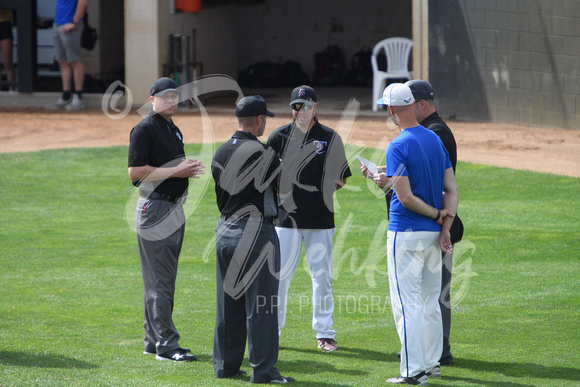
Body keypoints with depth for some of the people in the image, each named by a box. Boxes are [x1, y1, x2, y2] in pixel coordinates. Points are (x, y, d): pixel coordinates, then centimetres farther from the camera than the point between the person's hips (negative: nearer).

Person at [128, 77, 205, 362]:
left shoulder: (173, 129, 17)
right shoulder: (145, 129, -11)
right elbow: (136, 171, -18)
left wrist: (189, 168, 5)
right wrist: (175, 170, -20)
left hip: (175, 207, 10)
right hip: (155, 207, -10)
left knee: (164, 279, 13)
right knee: (159, 280, -9)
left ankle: (154, 342, 18)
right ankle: (165, 344, -10)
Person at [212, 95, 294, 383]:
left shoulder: (220, 154, 6)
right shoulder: (262, 154, -16)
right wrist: (282, 168, 12)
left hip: (225, 230, 7)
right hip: (257, 231, -7)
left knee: (228, 303, 13)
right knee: (261, 305, -3)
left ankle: (225, 365, 19)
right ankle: (262, 370, -3)